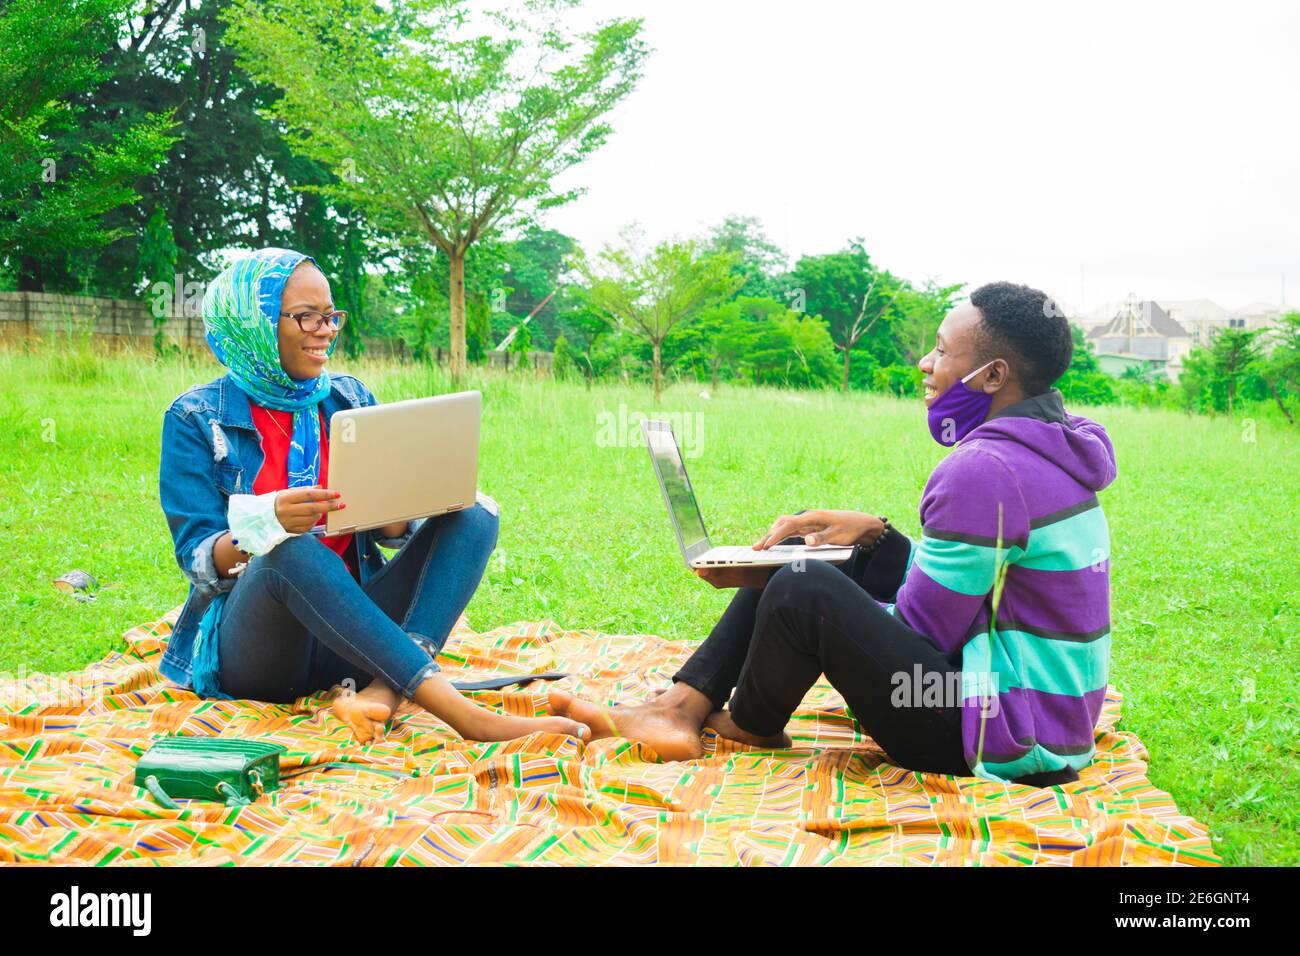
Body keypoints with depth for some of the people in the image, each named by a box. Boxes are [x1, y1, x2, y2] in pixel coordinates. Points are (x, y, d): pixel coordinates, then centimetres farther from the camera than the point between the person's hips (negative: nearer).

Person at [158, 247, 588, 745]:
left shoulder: (351, 399, 10)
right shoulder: (195, 418, -2)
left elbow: (391, 529, 8)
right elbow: (198, 561, -9)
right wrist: (266, 525, -30)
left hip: (348, 633, 5)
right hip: (250, 646, -4)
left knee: (474, 517, -13)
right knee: (291, 548, -37)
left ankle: (383, 691, -36)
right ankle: (463, 715, -44)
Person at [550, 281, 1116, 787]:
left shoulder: (984, 470, -23)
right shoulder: (1049, 446, 9)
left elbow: (918, 632, -20)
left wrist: (771, 586, -11)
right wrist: (872, 533, 3)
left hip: (1003, 745, -11)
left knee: (803, 589, -26)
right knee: (807, 548, 8)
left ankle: (750, 729, 5)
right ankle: (681, 708, 2)